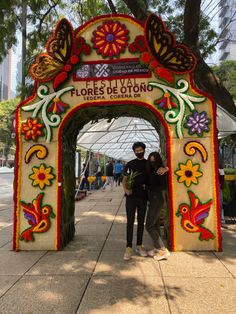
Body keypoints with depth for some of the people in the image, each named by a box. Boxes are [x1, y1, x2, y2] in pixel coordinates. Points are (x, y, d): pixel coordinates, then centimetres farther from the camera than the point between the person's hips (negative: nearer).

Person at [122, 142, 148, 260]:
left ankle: (139, 245, 21)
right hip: (131, 196, -1)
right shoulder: (130, 164, 5)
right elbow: (124, 179, 6)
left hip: (143, 196, 1)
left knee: (141, 221, 10)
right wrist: (126, 189, -12)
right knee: (130, 221, -1)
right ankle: (128, 247, 4)